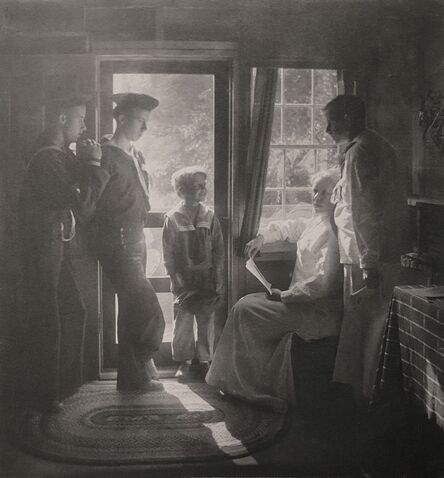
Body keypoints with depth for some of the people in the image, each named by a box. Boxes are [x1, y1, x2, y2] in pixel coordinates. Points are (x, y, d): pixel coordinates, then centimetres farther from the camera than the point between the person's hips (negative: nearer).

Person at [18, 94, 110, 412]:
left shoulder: (61, 155, 12)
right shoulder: (48, 159, -20)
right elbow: (82, 205, -24)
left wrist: (87, 162, 0)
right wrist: (94, 165, -14)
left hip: (56, 246, 10)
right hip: (44, 250, -10)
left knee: (73, 312, 18)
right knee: (46, 322, 0)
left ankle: (64, 383, 33)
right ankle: (42, 395, 14)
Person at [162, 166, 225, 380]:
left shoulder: (209, 216, 2)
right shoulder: (173, 218, -3)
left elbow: (219, 250, 3)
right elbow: (168, 254, -2)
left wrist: (218, 282, -3)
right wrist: (177, 282, -7)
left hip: (207, 277, 2)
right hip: (184, 278, -2)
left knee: (207, 320, 5)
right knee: (183, 321, -1)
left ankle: (204, 360, 19)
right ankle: (184, 361, 14)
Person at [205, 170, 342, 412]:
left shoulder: (334, 231, -20)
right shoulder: (316, 222, 10)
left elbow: (323, 283, -27)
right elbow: (291, 227, 32)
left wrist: (285, 295, -19)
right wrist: (262, 237, 18)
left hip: (321, 312, -10)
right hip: (304, 300, 10)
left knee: (245, 310, -9)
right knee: (248, 303, 13)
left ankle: (259, 389, 4)